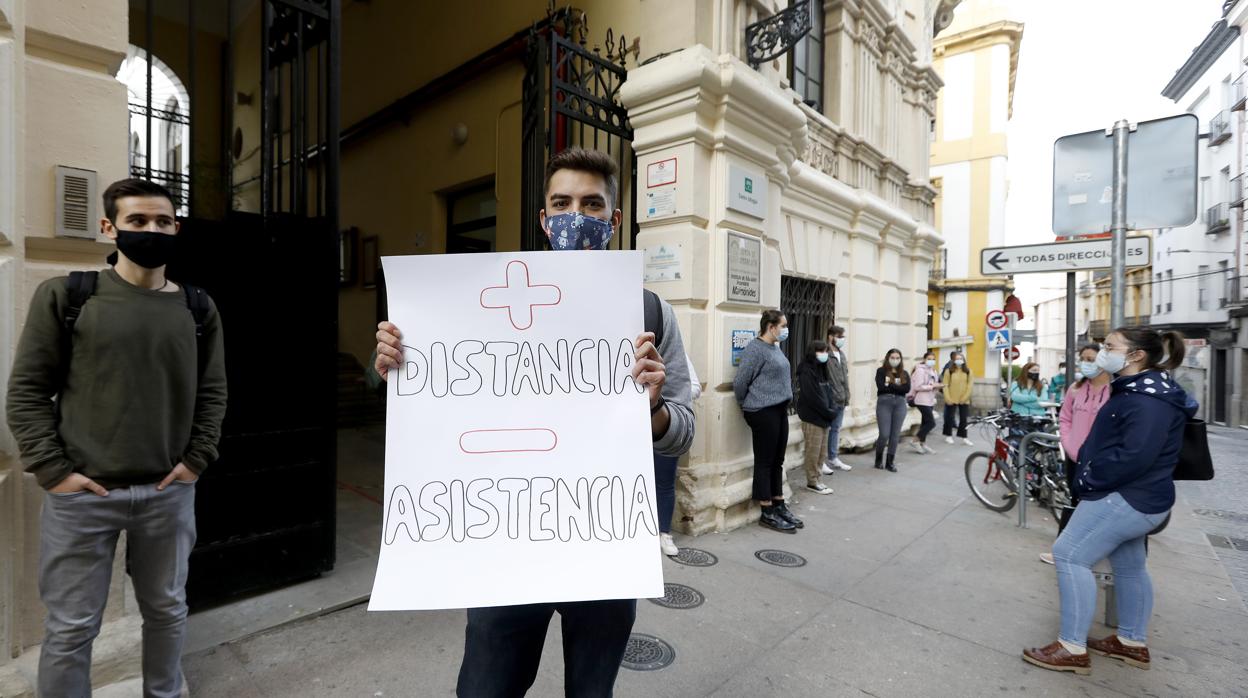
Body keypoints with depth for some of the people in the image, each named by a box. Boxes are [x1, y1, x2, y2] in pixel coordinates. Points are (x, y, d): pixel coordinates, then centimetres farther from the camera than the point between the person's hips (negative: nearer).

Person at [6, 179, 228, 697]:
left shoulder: (197, 309, 5)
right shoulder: (65, 296, 0)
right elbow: (27, 389, 0)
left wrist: (197, 459, -2)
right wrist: (51, 470, -8)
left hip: (169, 493, 2)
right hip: (81, 494, -2)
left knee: (166, 611, 15)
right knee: (71, 627, 8)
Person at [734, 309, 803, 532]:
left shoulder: (776, 347, 13)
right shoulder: (755, 348, -14)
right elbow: (740, 382, -13)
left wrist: (785, 404, 16)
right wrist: (747, 406, 0)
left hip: (780, 410, 9)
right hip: (763, 412, -8)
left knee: (777, 461, 15)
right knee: (765, 462, 1)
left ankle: (779, 507, 26)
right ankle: (767, 514, 10)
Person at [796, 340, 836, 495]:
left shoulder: (821, 369, 14)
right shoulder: (806, 371, -15)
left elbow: (826, 392, 14)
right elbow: (812, 397, -19)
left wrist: (830, 410, 0)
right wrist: (828, 412, -13)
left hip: (823, 417, 9)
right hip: (812, 417, -9)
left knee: (822, 452, 13)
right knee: (813, 451, -1)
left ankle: (816, 479, 23)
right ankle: (812, 482, 10)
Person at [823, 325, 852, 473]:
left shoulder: (842, 355, 13)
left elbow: (845, 378, 18)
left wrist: (847, 398, 15)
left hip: (841, 400, 8)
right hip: (828, 400, -8)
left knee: (836, 430, 16)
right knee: (825, 430, 1)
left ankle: (833, 458, 27)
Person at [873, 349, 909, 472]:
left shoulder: (904, 374, 11)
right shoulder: (881, 371, 2)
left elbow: (907, 389, -5)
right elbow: (881, 387, -13)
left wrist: (890, 385, -8)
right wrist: (897, 386, -6)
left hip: (900, 404, 3)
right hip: (884, 403, -3)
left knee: (895, 434, 4)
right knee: (884, 434, -6)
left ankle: (890, 462, 15)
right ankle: (879, 458, 17)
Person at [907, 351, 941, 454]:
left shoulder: (933, 371, 14)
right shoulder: (920, 370, -13)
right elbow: (918, 387, -20)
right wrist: (932, 386, -19)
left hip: (930, 401, 9)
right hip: (922, 400, -9)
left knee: (925, 422, 12)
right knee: (931, 422, -10)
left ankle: (923, 443, 20)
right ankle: (916, 440, 1)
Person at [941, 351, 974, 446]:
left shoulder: (968, 371, 3)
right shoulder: (949, 371, -3)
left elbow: (970, 385, 0)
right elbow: (945, 385, -5)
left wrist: (965, 397, -9)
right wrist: (948, 398, -12)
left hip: (964, 400, 2)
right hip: (951, 400, -2)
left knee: (963, 419, 7)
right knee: (949, 418, 7)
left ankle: (964, 437, 16)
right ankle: (948, 436, 20)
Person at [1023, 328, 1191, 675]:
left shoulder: (1149, 400, -22)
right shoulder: (1139, 389, 13)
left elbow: (1135, 456, -29)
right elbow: (1109, 440, 18)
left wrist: (1089, 479, -18)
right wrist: (1087, 469, 6)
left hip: (1126, 497, -11)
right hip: (1131, 495, 11)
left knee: (1070, 554, -9)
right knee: (1129, 566, 19)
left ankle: (1073, 648, -1)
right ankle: (1133, 643, 34)